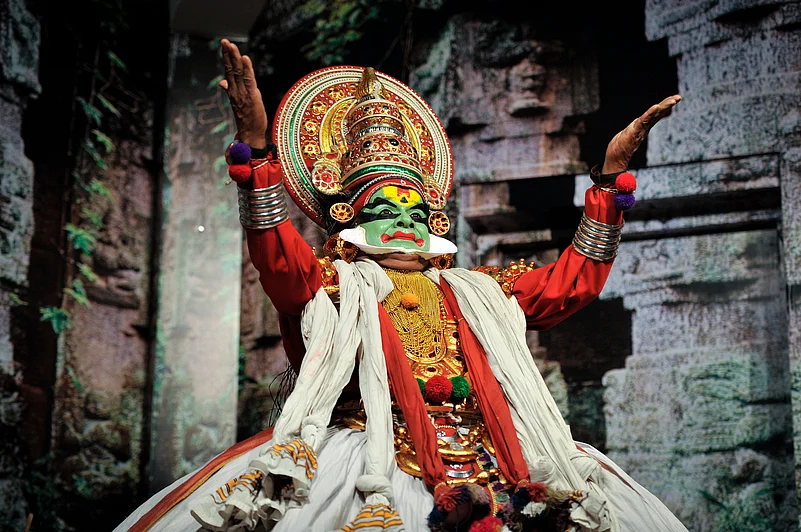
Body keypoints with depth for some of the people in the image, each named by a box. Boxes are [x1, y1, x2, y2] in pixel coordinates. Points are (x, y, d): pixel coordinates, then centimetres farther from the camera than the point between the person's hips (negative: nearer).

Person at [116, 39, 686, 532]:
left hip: (488, 458, 4)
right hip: (371, 455, -4)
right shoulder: (330, 284, 15)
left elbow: (572, 280, 25)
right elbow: (278, 257, -5)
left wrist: (611, 175, 20)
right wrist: (256, 146, -19)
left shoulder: (474, 292, 27)